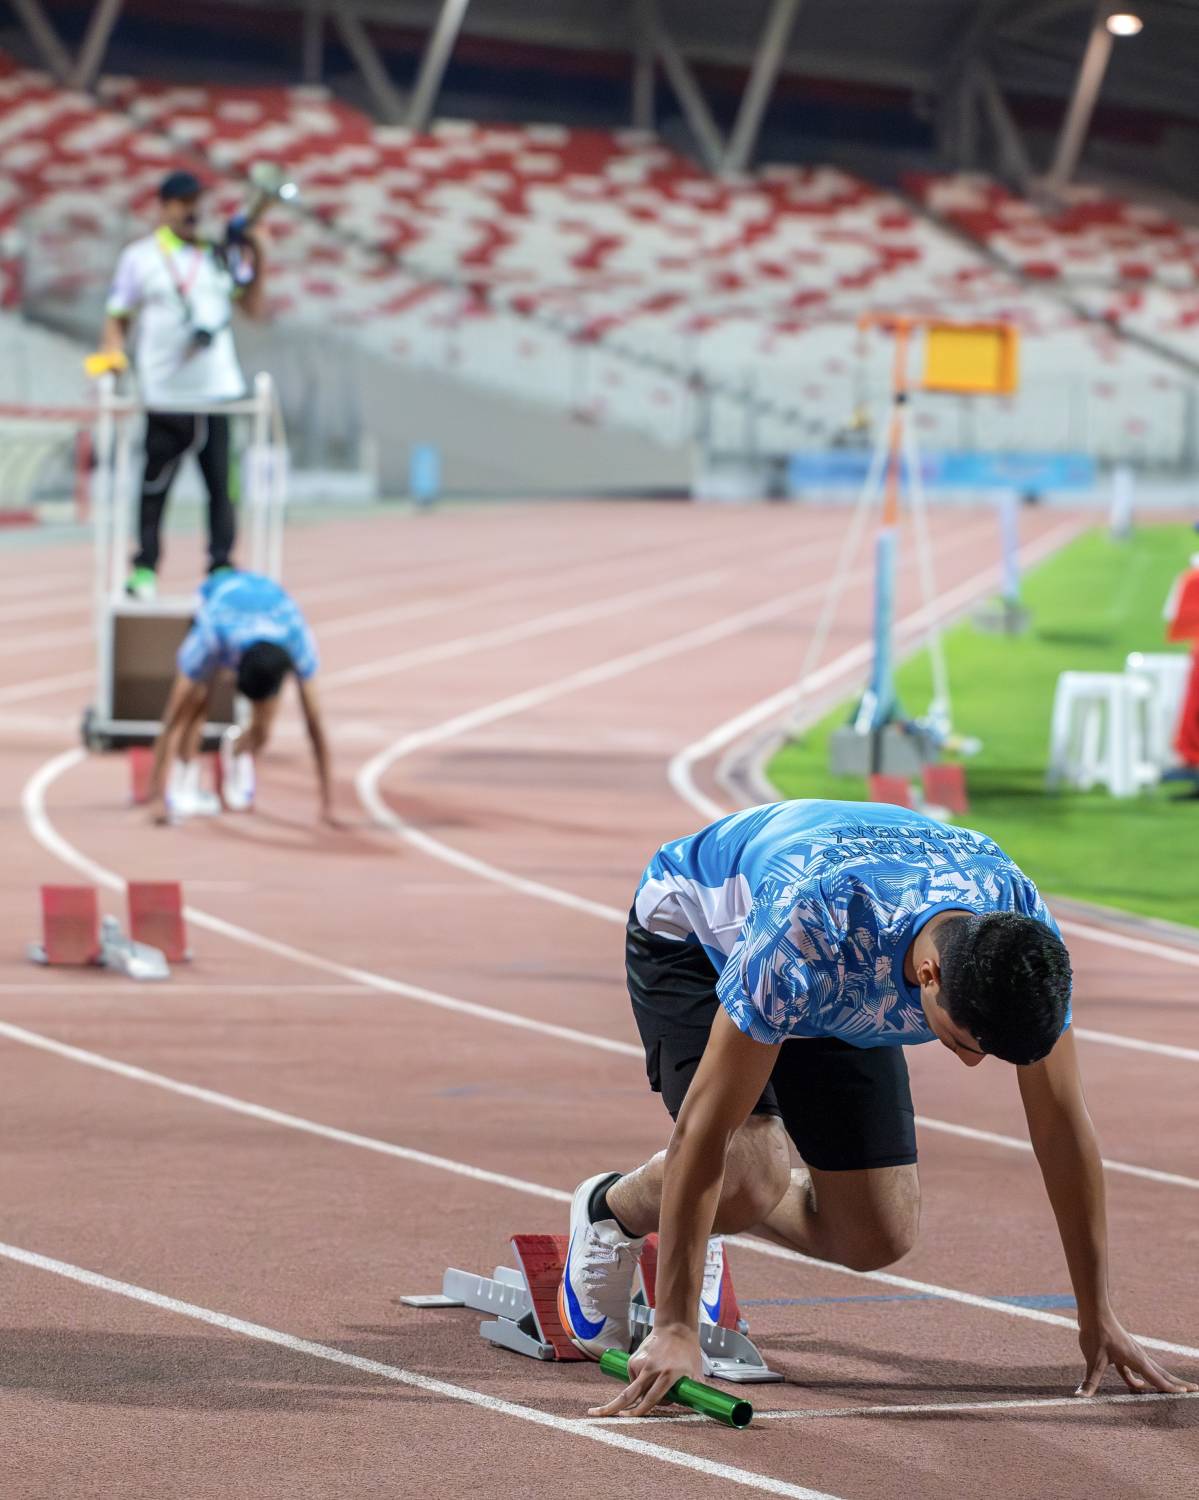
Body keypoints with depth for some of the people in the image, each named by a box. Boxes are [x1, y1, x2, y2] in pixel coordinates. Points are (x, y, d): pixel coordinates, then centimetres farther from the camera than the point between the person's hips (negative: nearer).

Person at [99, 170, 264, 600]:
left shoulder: (222, 254, 12)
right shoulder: (139, 256, 6)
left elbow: (252, 306, 8)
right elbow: (117, 318, 7)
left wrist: (256, 258, -2)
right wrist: (111, 356, -10)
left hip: (218, 390, 2)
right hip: (164, 396, -2)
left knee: (221, 483, -1)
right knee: (154, 485, -1)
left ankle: (221, 567, 5)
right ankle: (144, 569, 8)